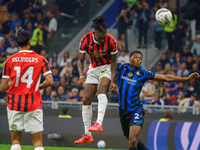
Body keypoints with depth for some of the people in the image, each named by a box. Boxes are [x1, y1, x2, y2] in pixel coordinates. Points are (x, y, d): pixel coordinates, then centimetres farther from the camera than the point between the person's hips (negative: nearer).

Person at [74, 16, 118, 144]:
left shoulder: (111, 41, -20)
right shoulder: (86, 40, -16)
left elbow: (114, 62, -8)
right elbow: (81, 60, -4)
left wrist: (112, 79, -18)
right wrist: (82, 75, -19)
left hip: (107, 68, -3)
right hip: (93, 68, 3)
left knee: (101, 90, -33)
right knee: (86, 100, -4)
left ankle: (99, 124, -46)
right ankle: (87, 136, 3)